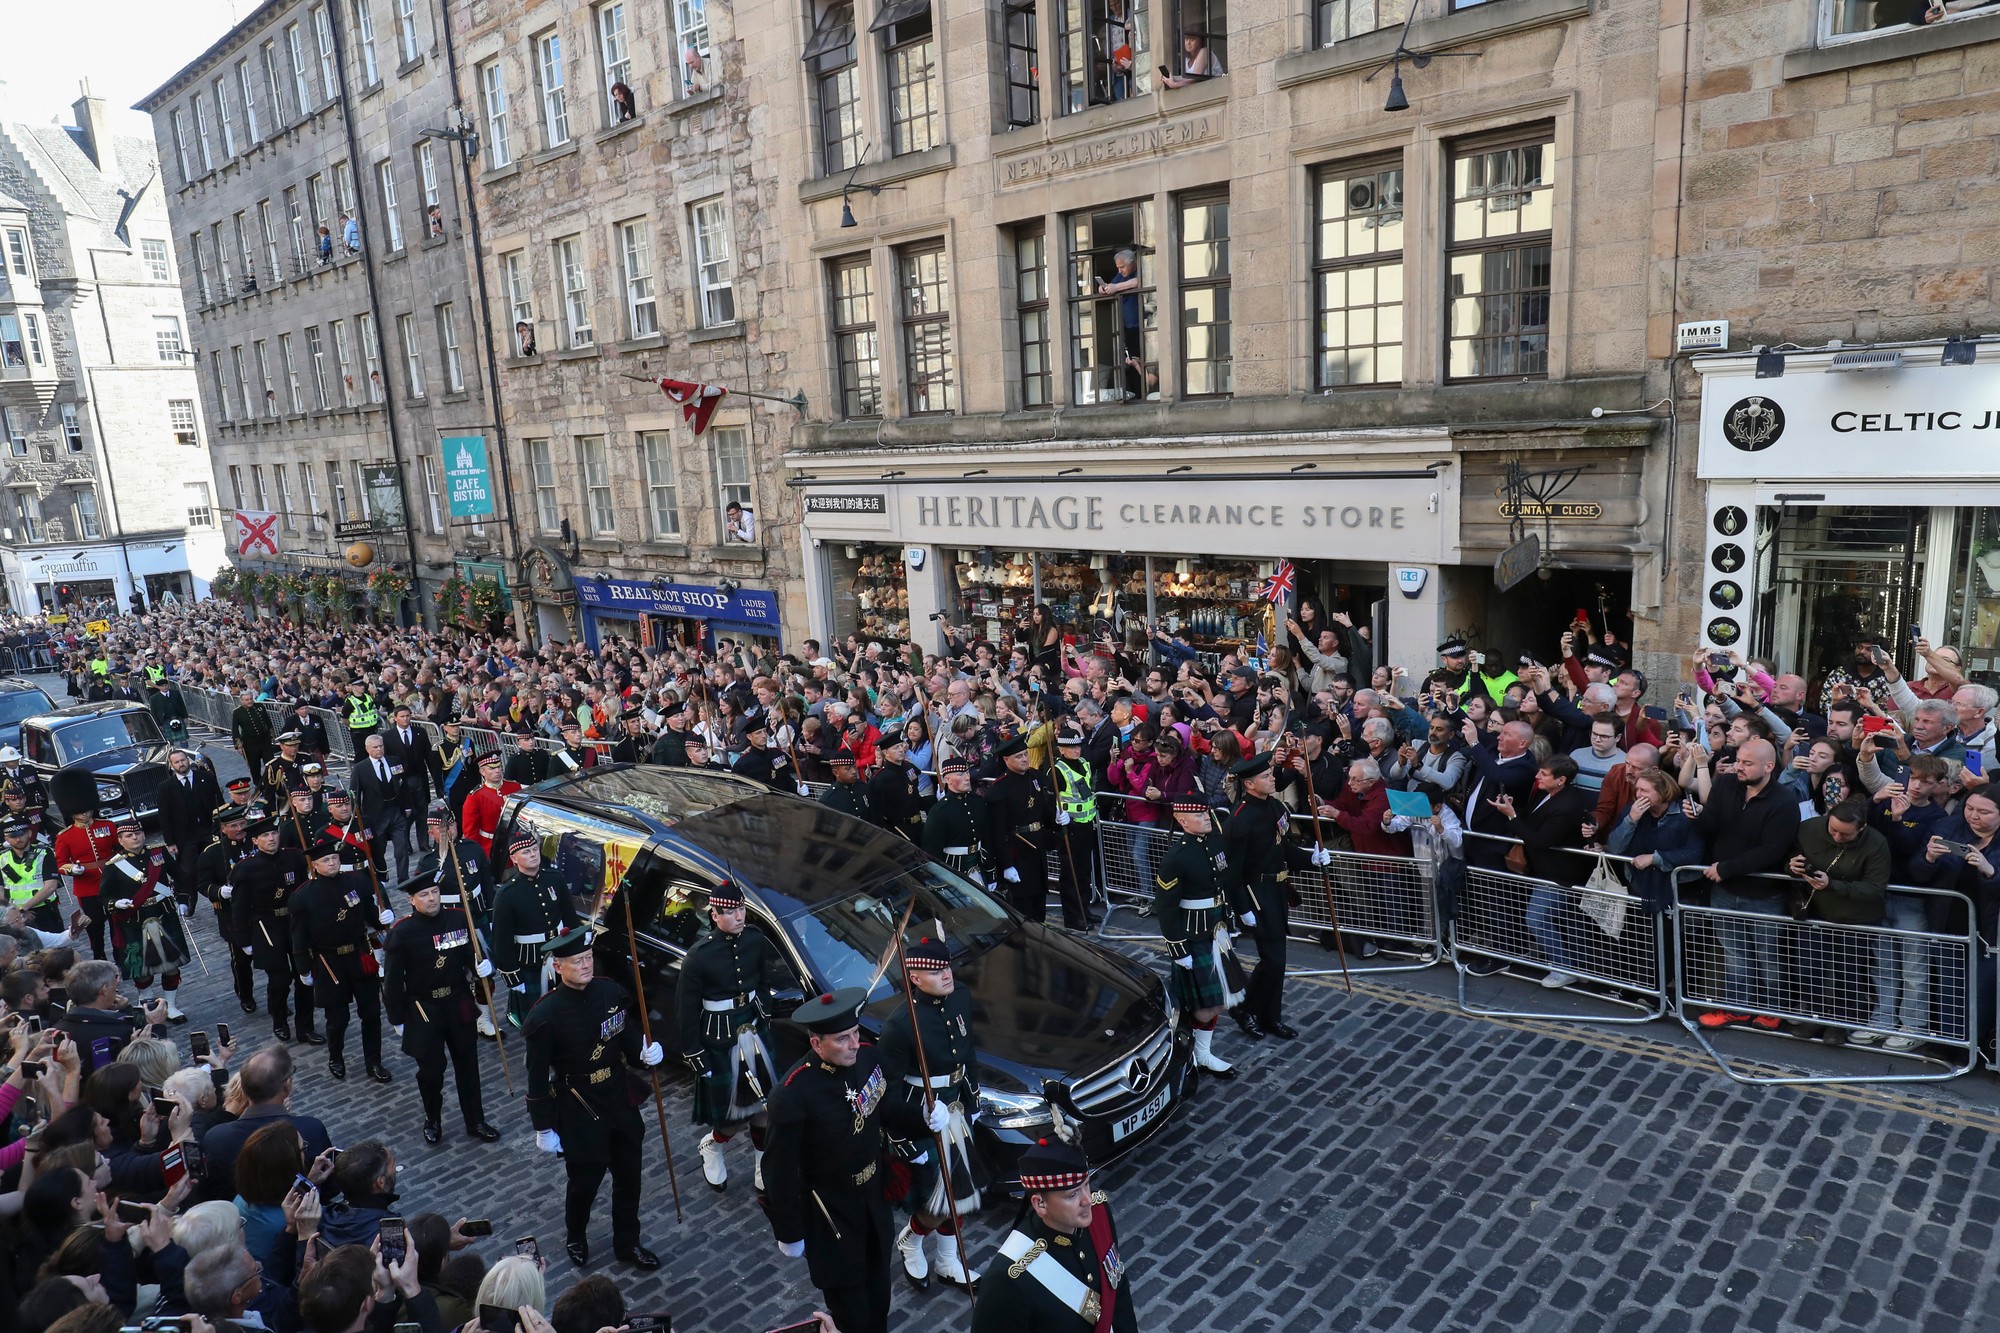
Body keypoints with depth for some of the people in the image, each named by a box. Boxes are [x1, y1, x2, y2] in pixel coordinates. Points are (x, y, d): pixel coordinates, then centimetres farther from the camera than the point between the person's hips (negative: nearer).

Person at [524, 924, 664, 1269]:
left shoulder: (612, 992, -8)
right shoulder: (545, 1015, -21)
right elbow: (538, 1077, -14)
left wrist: (644, 1053, -16)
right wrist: (543, 1129, -8)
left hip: (620, 1103, 4)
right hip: (578, 1114, -4)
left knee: (629, 1176, 16)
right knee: (585, 1181, 14)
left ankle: (627, 1243, 38)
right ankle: (575, 1238, 45)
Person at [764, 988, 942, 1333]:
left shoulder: (866, 1056, -15)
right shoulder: (793, 1095, -32)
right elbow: (781, 1170, -21)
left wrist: (924, 1116, -14)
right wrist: (789, 1233, -11)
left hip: (874, 1197, 6)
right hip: (829, 1212, -6)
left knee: (878, 1288, 28)